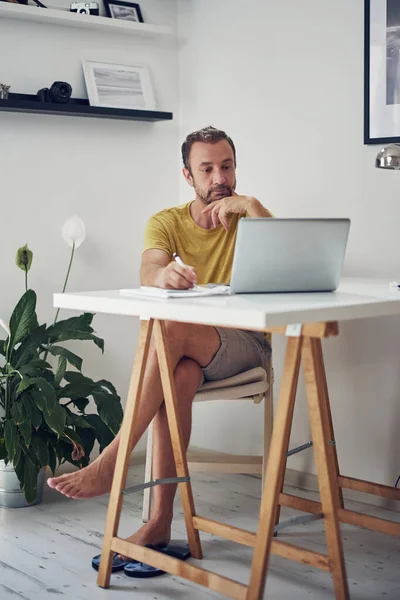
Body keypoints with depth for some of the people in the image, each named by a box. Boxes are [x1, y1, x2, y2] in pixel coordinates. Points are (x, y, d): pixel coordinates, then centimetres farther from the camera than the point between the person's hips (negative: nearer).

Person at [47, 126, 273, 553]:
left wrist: (251, 207, -17)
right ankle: (161, 521, -32)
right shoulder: (166, 222, 8)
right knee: (177, 377, -35)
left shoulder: (249, 214, 5)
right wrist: (165, 273, -40)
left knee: (172, 330, -33)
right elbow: (147, 274, -15)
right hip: (189, 347, 2)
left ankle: (110, 462, -31)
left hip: (246, 342, -2)